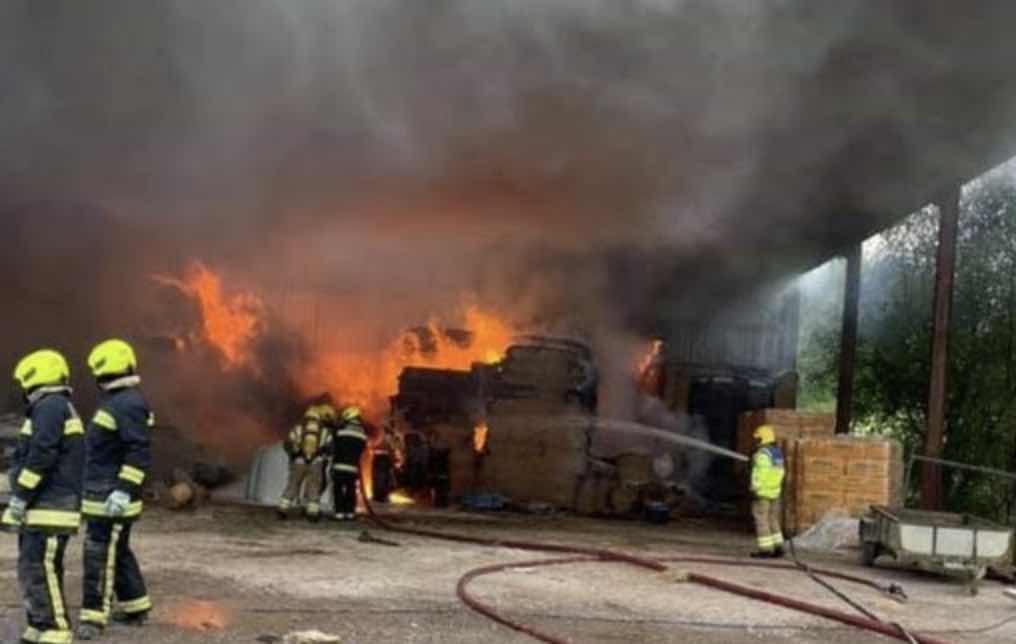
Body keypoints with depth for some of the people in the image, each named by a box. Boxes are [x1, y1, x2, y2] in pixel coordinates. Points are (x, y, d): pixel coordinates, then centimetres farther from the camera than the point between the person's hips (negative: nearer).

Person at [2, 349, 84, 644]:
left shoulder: (50, 406, -11)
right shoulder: (61, 408, 21)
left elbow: (41, 456, -20)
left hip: (49, 509, -10)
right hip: (40, 509, 10)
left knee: (40, 570, -11)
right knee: (31, 570, 12)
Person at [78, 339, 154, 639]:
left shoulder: (128, 404, -18)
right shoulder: (116, 400, 16)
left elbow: (139, 452, -24)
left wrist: (124, 490, -28)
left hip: (112, 497, -10)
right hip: (103, 493, 10)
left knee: (100, 555, -8)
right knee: (117, 551, 17)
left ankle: (93, 617, -5)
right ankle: (135, 609, 26)